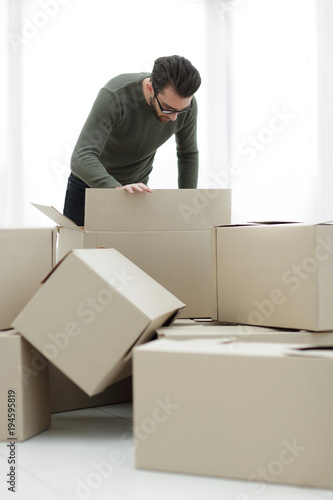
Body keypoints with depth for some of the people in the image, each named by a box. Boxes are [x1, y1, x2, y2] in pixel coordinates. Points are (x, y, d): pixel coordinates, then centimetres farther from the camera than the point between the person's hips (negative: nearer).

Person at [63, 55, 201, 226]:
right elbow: (81, 159, -42)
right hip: (88, 184, -2)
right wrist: (118, 188, -58)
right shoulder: (115, 96, -34)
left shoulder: (186, 103, -20)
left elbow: (188, 154, 0)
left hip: (136, 186, 3)